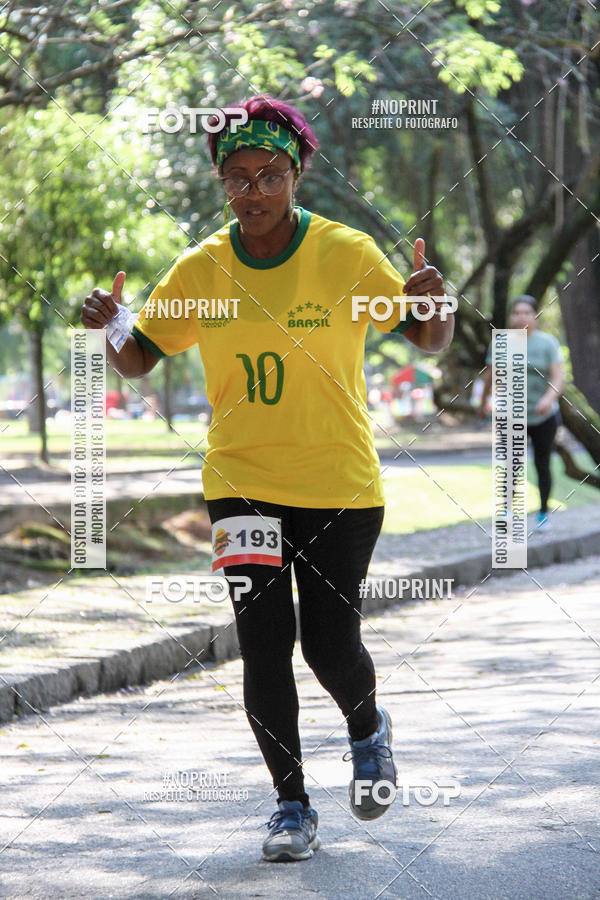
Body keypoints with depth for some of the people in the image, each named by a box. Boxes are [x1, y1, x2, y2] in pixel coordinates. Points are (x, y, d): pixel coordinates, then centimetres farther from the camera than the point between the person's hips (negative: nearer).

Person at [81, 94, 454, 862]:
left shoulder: (347, 254, -8)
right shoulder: (201, 269, -2)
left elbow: (427, 340, -1)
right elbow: (140, 358, 7)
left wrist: (430, 306, -24)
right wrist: (105, 331, -15)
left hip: (341, 487, -2)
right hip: (241, 483, 2)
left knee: (330, 646, -1)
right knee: (263, 644, -5)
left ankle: (367, 730, 33)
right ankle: (291, 806, 9)